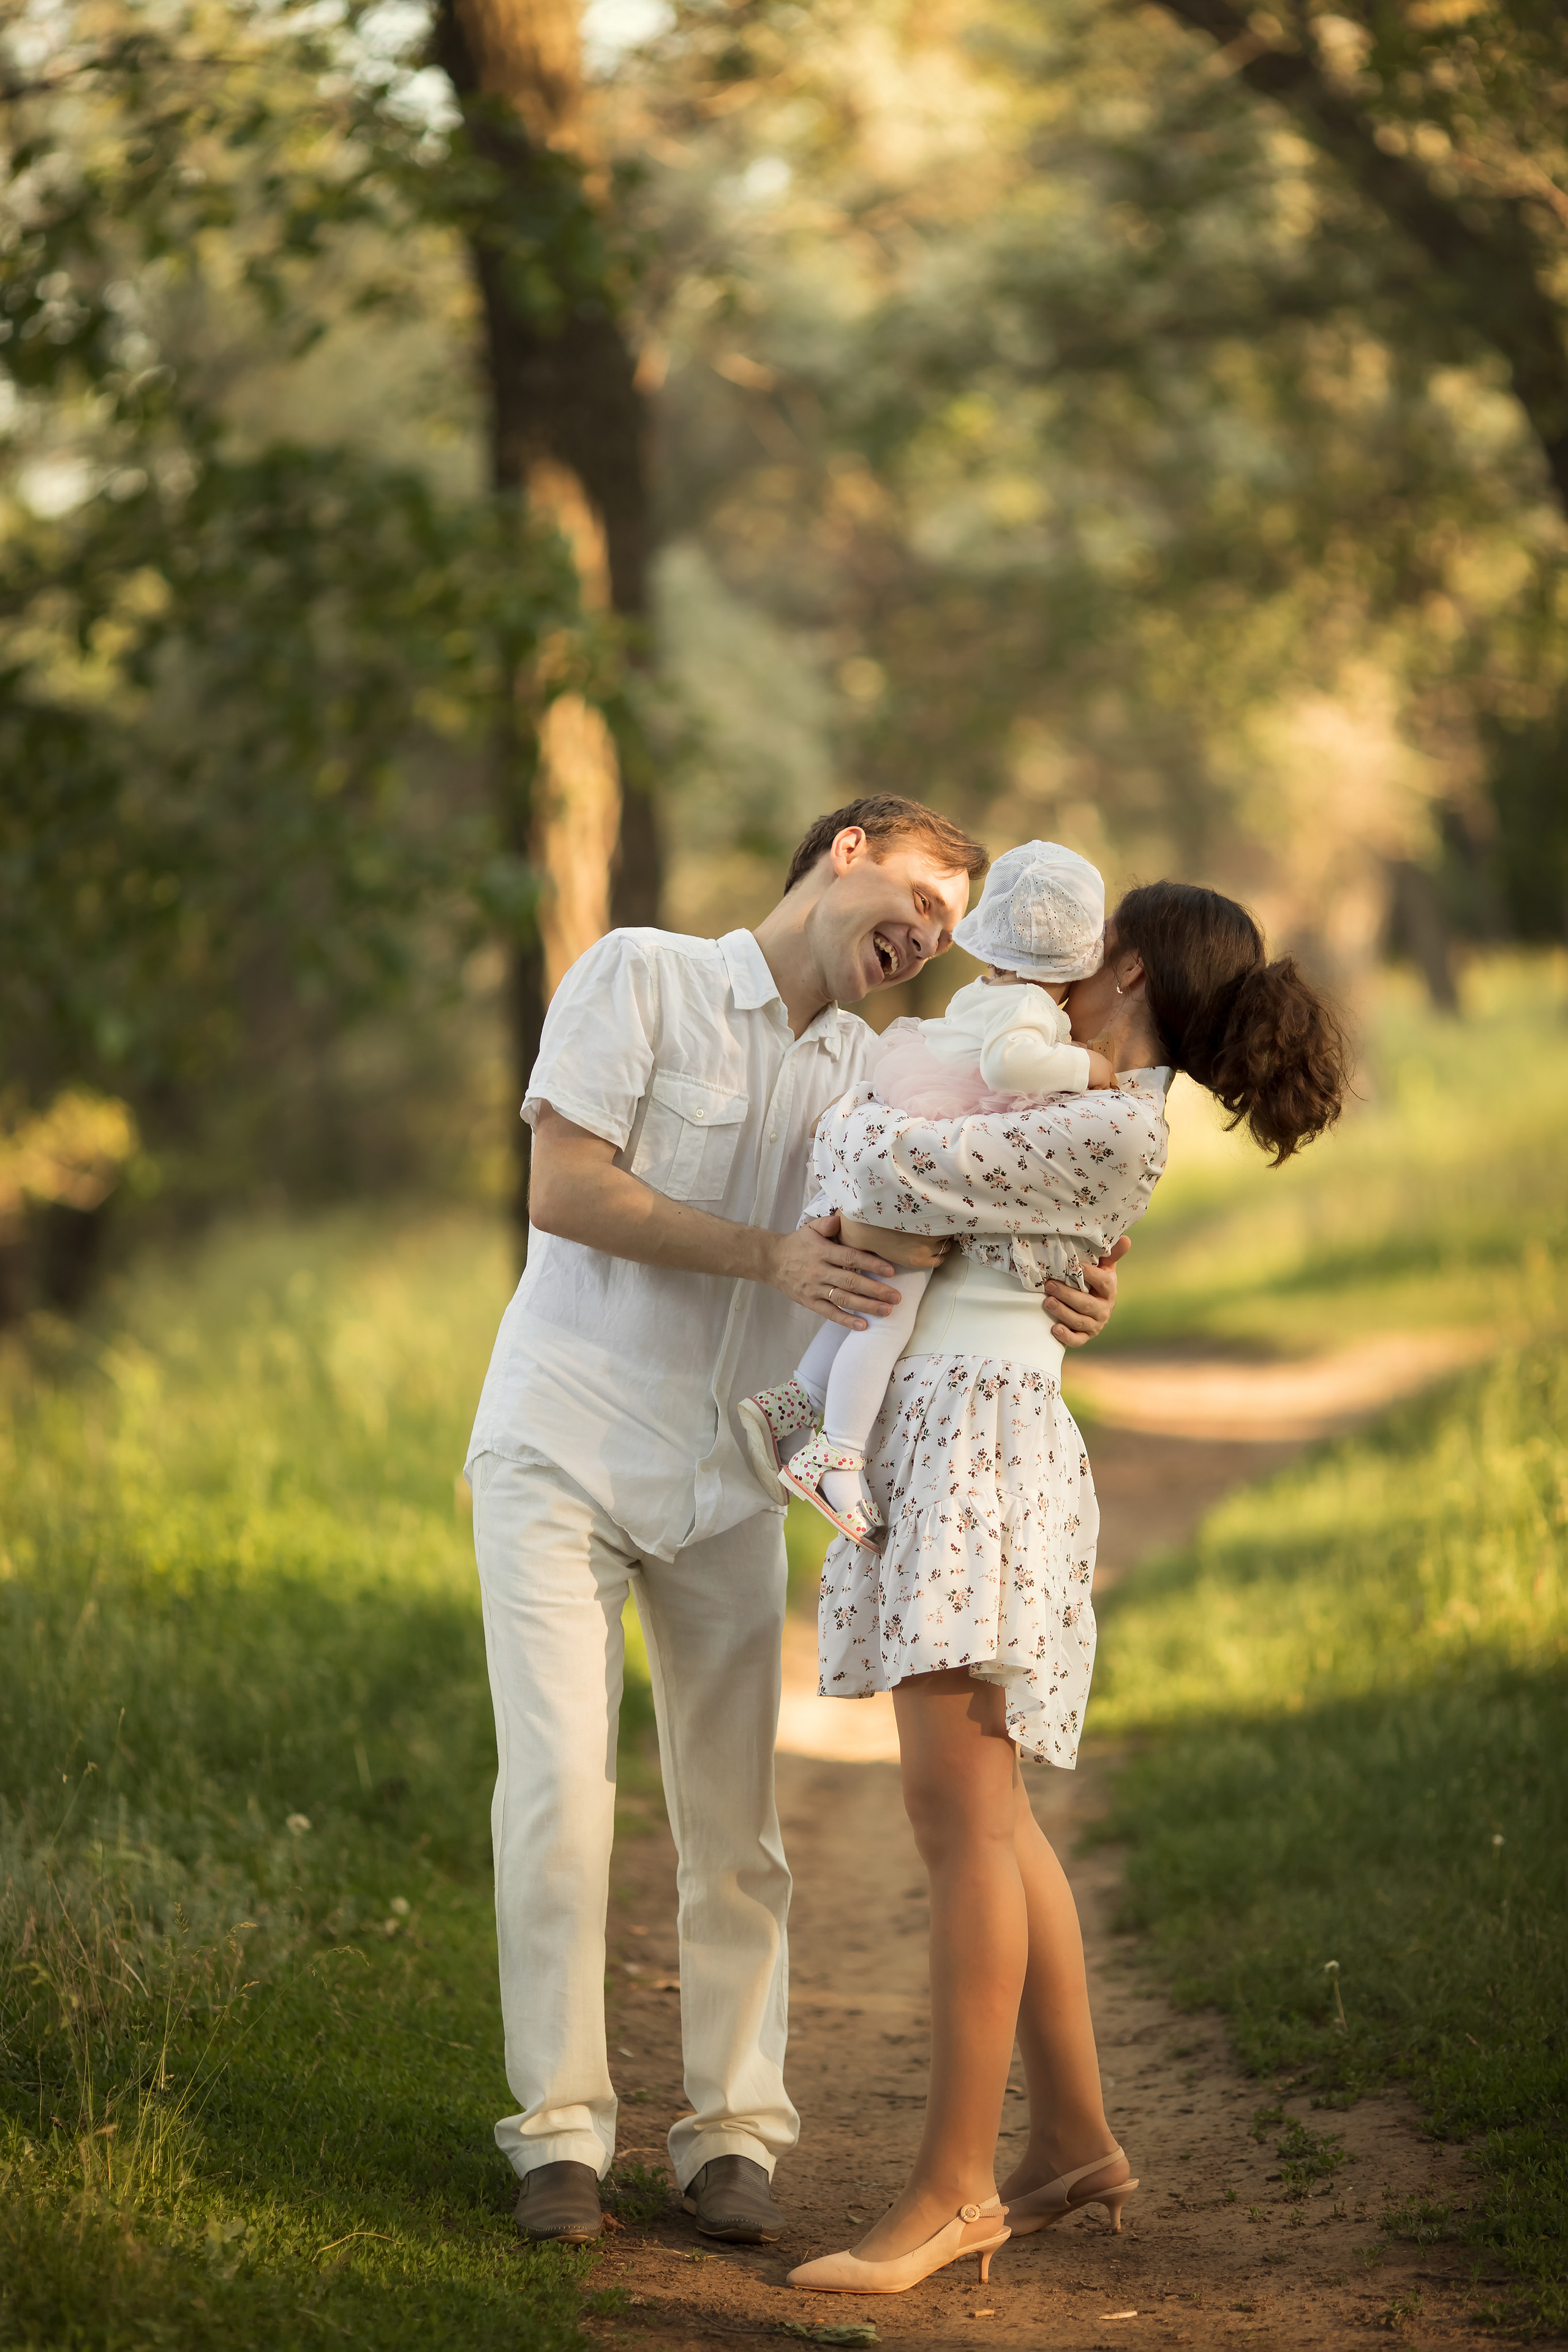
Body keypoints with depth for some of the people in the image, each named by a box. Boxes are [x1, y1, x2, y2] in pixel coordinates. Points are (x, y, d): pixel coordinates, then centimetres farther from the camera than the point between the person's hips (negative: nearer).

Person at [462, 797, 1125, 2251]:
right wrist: (772, 1257, -23)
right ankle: (560, 2131, -4)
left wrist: (1054, 1305, -19)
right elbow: (563, 1189, -15)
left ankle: (732, 2134, 8)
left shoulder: (871, 1077, 9)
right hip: (563, 1457, -4)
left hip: (727, 1485, 5)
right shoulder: (640, 977, -5)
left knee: (733, 1819, 2)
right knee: (559, 1788, -12)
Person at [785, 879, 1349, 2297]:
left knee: (962, 1810, -13)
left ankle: (954, 2191, -15)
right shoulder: (1092, 1112, 18)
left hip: (981, 1436, -11)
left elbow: (913, 1177, -16)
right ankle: (1075, 2142, 21)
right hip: (928, 1432, 11)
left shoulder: (1115, 1127, -11)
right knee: (983, 1816, 13)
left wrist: (838, 1112, 3)